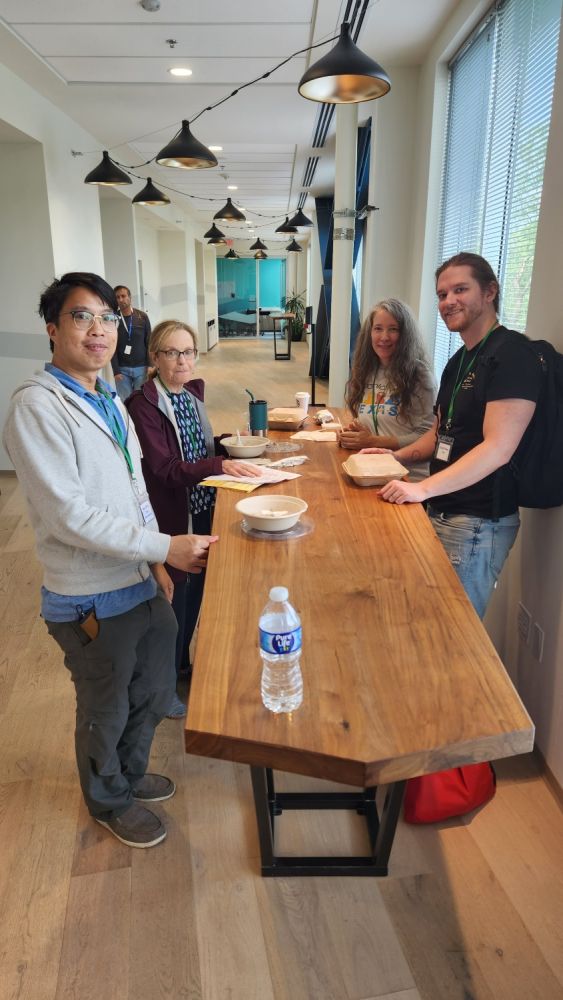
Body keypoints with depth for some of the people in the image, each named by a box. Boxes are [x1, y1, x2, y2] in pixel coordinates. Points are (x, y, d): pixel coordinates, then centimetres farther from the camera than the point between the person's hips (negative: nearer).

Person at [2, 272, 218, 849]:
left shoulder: (108, 402, 8)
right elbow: (70, 515, -24)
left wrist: (157, 564, 8)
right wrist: (165, 547, -22)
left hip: (142, 583, 8)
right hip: (92, 600, -8)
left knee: (155, 692, 23)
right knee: (106, 709, 15)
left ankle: (129, 772, 50)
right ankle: (109, 800, 42)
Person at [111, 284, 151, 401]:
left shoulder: (142, 317, 3)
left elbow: (149, 343, 3)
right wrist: (116, 371, -7)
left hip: (141, 368, 0)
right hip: (122, 369, 0)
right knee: (124, 401, 2)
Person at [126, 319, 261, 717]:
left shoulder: (192, 392, 6)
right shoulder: (143, 404, -18)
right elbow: (163, 468, -24)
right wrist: (221, 465, -31)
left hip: (202, 505, 8)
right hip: (172, 513, -8)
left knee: (198, 583, 19)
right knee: (179, 590, 4)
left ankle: (184, 661, 41)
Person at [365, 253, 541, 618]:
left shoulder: (511, 354, -14)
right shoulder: (460, 360, 15)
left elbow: (497, 448, -23)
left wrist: (423, 488, -26)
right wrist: (396, 456, 10)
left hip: (479, 522, -8)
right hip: (442, 512, 9)